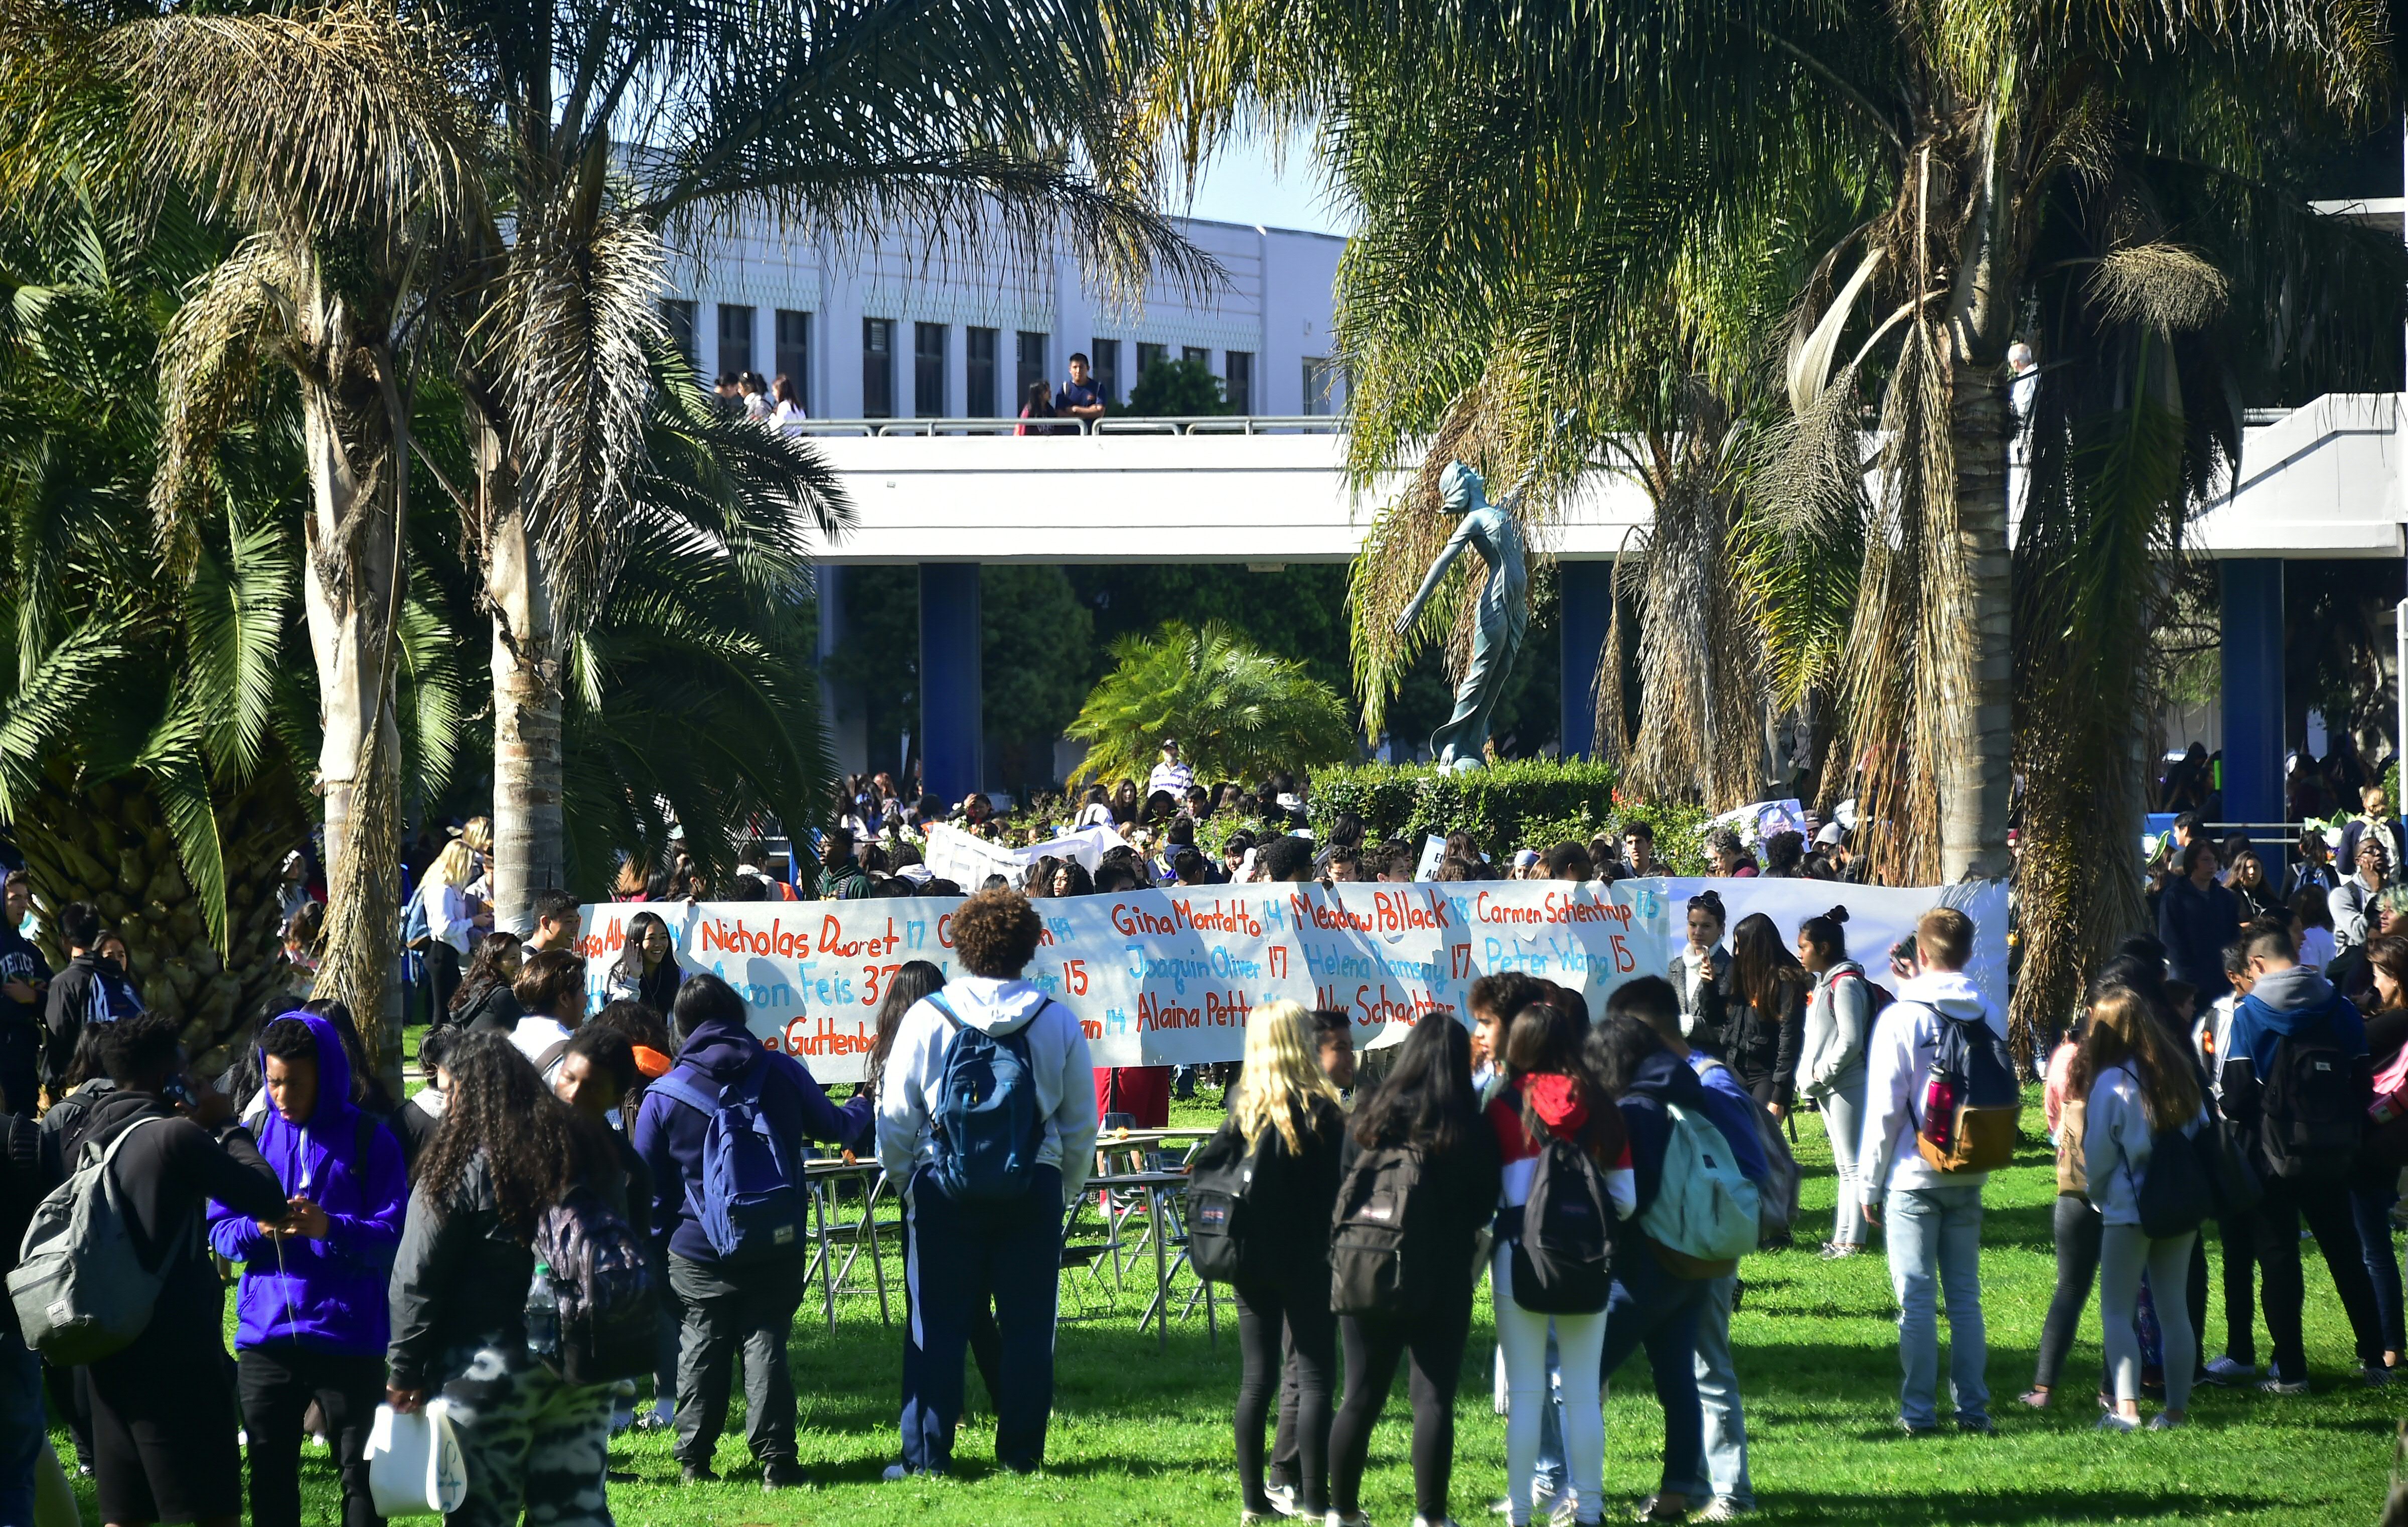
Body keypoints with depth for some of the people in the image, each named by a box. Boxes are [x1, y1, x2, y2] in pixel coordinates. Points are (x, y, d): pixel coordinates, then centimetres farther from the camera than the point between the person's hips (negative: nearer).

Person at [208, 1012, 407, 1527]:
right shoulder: (255, 1136, 7)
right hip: (266, 1337, 3)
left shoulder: (369, 1140, -2)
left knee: (362, 1479, 2)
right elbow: (218, 1228, 6)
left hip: (349, 1339, -3)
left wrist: (332, 1229, -25)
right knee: (270, 1478, 7)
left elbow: (394, 1236, -8)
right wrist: (256, 1229, -16)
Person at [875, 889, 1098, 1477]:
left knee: (938, 1327, 4)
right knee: (1027, 1327, 8)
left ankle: (927, 1455, 4)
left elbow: (895, 1117, 0)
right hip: (1034, 1189, 1)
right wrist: (1066, 1191, 20)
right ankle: (1021, 1453, 9)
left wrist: (902, 1181, 15)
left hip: (943, 1188, -1)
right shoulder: (1058, 1022, 0)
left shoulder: (926, 1017, -4)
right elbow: (1081, 1126, 7)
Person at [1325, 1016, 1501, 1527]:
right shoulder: (1470, 1132, -8)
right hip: (1442, 1282, -2)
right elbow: (1484, 1210, 0)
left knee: (1361, 1398, 10)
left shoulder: (1368, 1120, -3)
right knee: (1434, 1398, 2)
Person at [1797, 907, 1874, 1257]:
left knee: (1851, 1165, -7)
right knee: (1845, 1165, 13)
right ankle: (1844, 1236, 16)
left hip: (1847, 1085, -10)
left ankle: (1850, 1240, -8)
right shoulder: (1825, 982, 16)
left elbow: (1850, 1041, -21)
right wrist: (1809, 1078, 10)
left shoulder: (1845, 984, -14)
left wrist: (1821, 1075, -13)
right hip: (1828, 1087, 10)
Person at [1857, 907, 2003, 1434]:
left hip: (1914, 1176, -4)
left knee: (1917, 1297, 0)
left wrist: (1871, 1183, -1)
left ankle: (1919, 1411, 0)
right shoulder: (1990, 1017, 1)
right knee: (1965, 1295, 11)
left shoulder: (1902, 1018, -12)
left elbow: (1884, 1108, -11)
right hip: (1970, 1176, 4)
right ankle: (1973, 1407, 10)